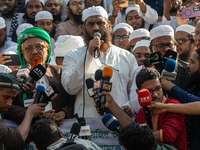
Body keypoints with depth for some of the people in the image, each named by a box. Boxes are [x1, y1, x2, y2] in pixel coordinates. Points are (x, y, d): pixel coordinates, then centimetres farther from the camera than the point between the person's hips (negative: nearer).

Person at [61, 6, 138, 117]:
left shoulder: (127, 57, 18)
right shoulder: (73, 56, 13)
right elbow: (71, 88, -3)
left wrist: (129, 105, -3)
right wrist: (89, 55, -6)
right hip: (86, 121, -1)